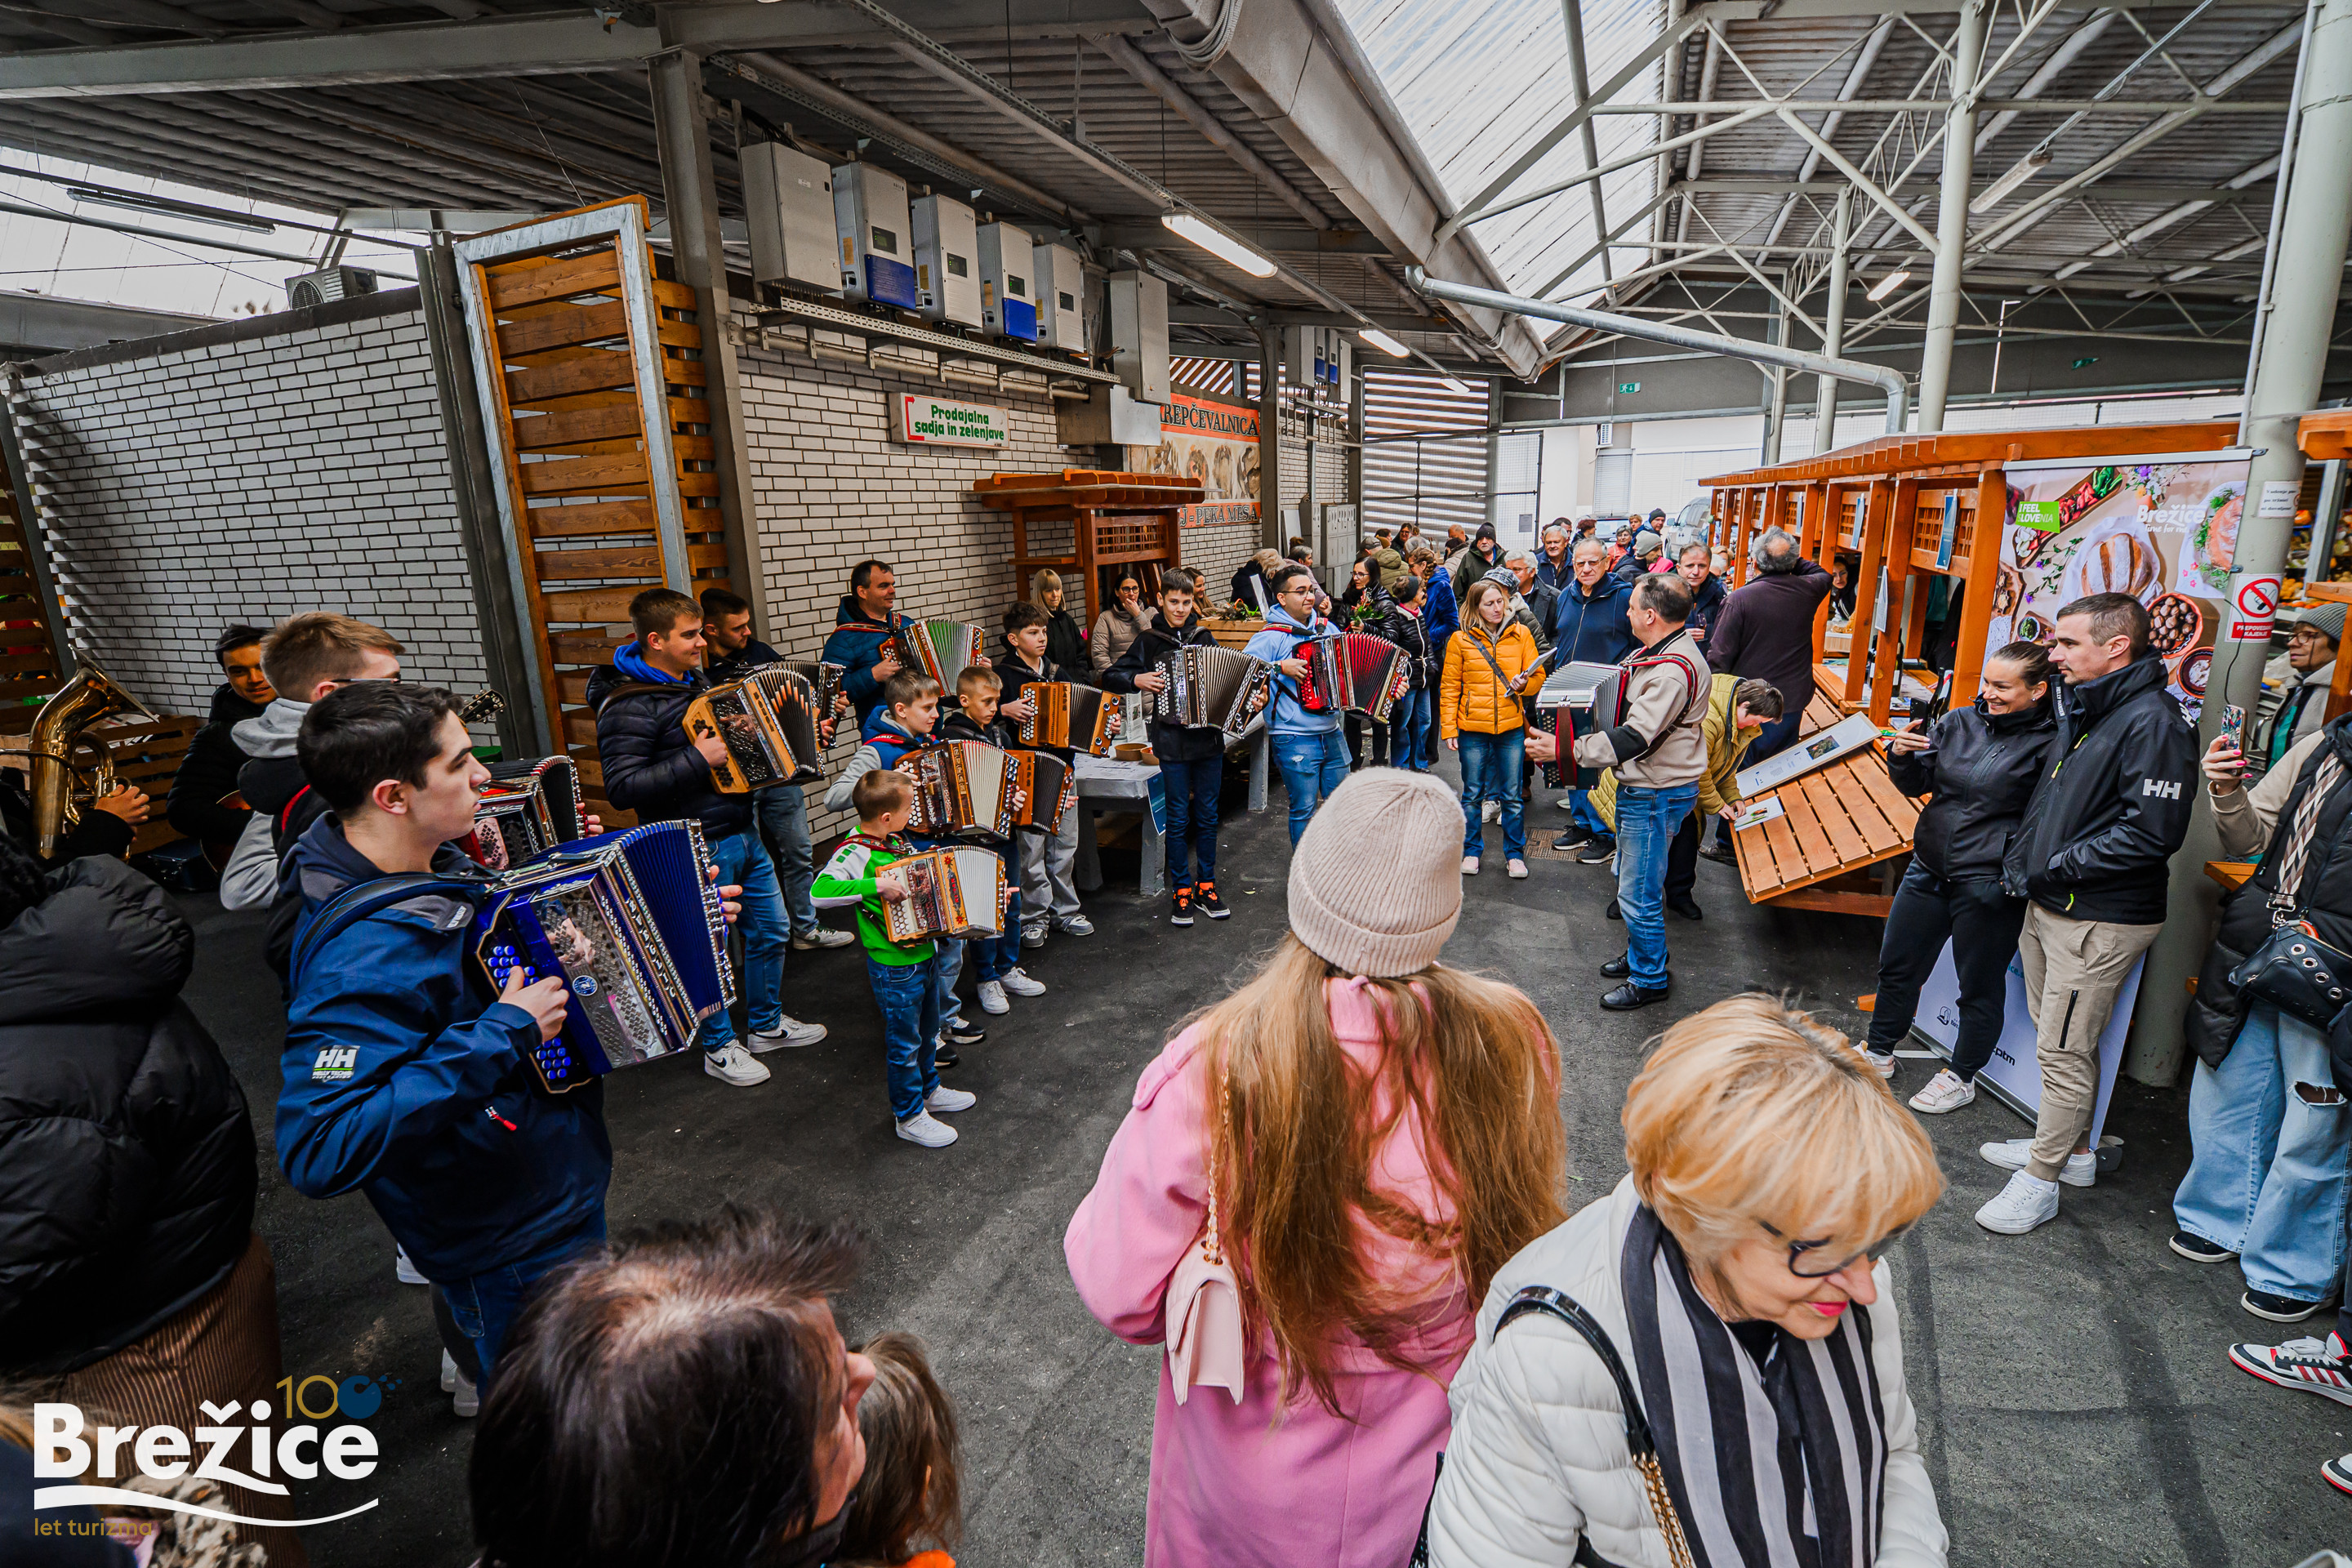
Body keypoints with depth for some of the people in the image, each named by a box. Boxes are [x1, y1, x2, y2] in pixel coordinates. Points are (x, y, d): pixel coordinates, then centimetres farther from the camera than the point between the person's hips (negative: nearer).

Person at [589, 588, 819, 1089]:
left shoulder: (695, 681, 10)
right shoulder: (628, 705, -18)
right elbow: (621, 788, -24)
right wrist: (696, 760, -27)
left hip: (743, 831, 9)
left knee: (772, 930, 17)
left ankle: (768, 1024, 36)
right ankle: (720, 1048, 25)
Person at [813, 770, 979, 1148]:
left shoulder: (896, 841, 3)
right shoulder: (858, 852, -24)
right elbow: (820, 892, -39)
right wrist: (876, 885, -38)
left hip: (925, 955, 9)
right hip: (895, 969, -8)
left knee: (927, 1031, 25)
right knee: (904, 1043, 8)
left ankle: (929, 1090, 46)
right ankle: (909, 1117, 26)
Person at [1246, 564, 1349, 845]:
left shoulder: (1328, 628, 9)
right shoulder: (1272, 637, -10)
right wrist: (1280, 667, -22)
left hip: (1332, 734, 6)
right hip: (1295, 740, -6)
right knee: (1304, 810, 3)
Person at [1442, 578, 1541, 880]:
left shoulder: (1521, 634, 3)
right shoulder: (1461, 640, -1)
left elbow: (1538, 676, 10)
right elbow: (1449, 687, 2)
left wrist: (1524, 683, -13)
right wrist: (1448, 728, -3)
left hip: (1512, 728, 1)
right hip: (1473, 729, -1)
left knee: (1512, 796, 7)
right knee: (1472, 794, 9)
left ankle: (1515, 854, 21)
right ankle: (1471, 851, 24)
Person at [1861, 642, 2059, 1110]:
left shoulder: (2050, 745, -13)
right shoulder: (1960, 722, 3)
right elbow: (1918, 784, 8)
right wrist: (1902, 757, -10)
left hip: (1989, 887, -6)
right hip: (1928, 869, 6)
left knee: (1980, 986, 11)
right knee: (1897, 966, 17)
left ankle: (1962, 1078, 29)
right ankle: (1879, 1053, 35)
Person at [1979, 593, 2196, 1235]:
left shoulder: (2152, 722, -18)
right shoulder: (2081, 710, 11)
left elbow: (2151, 832, -23)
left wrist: (2056, 867, -18)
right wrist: (2021, 858, 9)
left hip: (2101, 920, -9)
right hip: (2049, 906, 9)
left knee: (2064, 1051, 0)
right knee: (2059, 1039, 20)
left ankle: (2041, 1181, 12)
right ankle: (2071, 1149, 36)